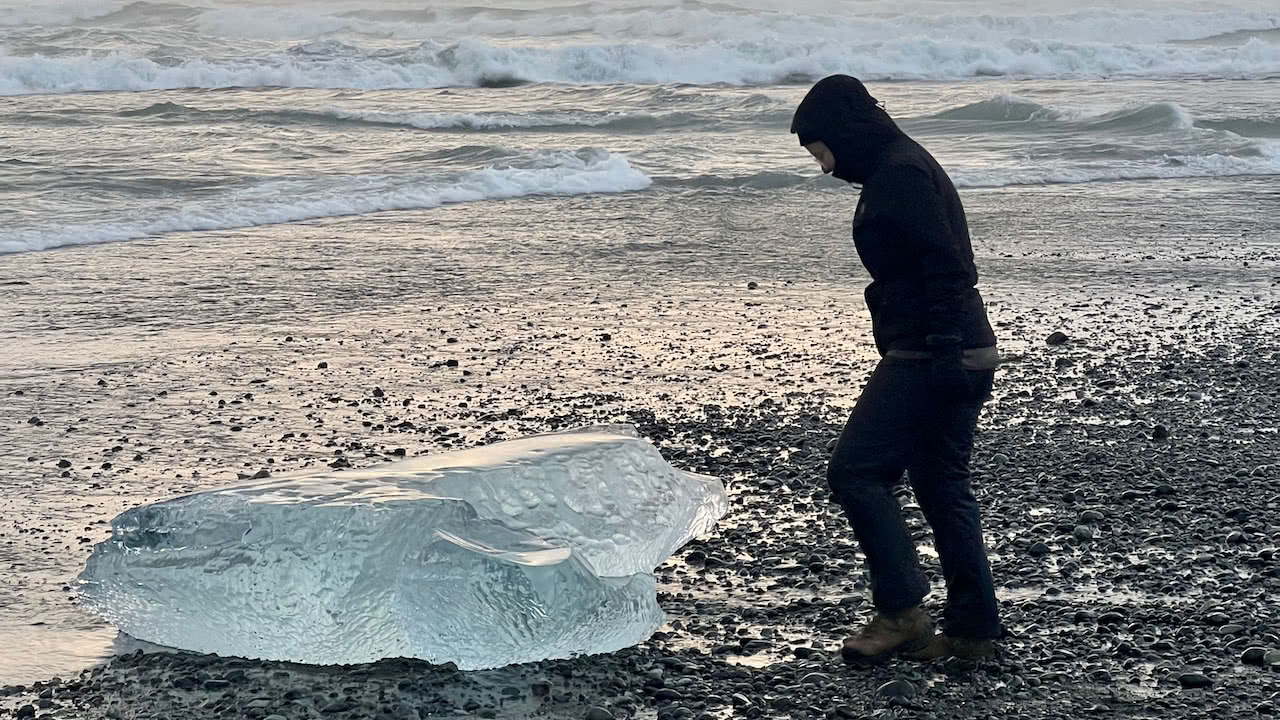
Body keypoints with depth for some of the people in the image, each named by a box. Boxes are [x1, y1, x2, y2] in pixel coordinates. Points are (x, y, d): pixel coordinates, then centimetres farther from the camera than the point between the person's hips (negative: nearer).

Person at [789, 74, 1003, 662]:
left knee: (854, 471, -8)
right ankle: (972, 629, 14)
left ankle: (901, 612, -8)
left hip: (926, 356, -11)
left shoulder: (899, 173, -12)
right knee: (942, 485, 12)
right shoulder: (903, 167, 20)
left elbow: (944, 264, -21)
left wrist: (944, 350, -25)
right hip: (968, 354, 11)